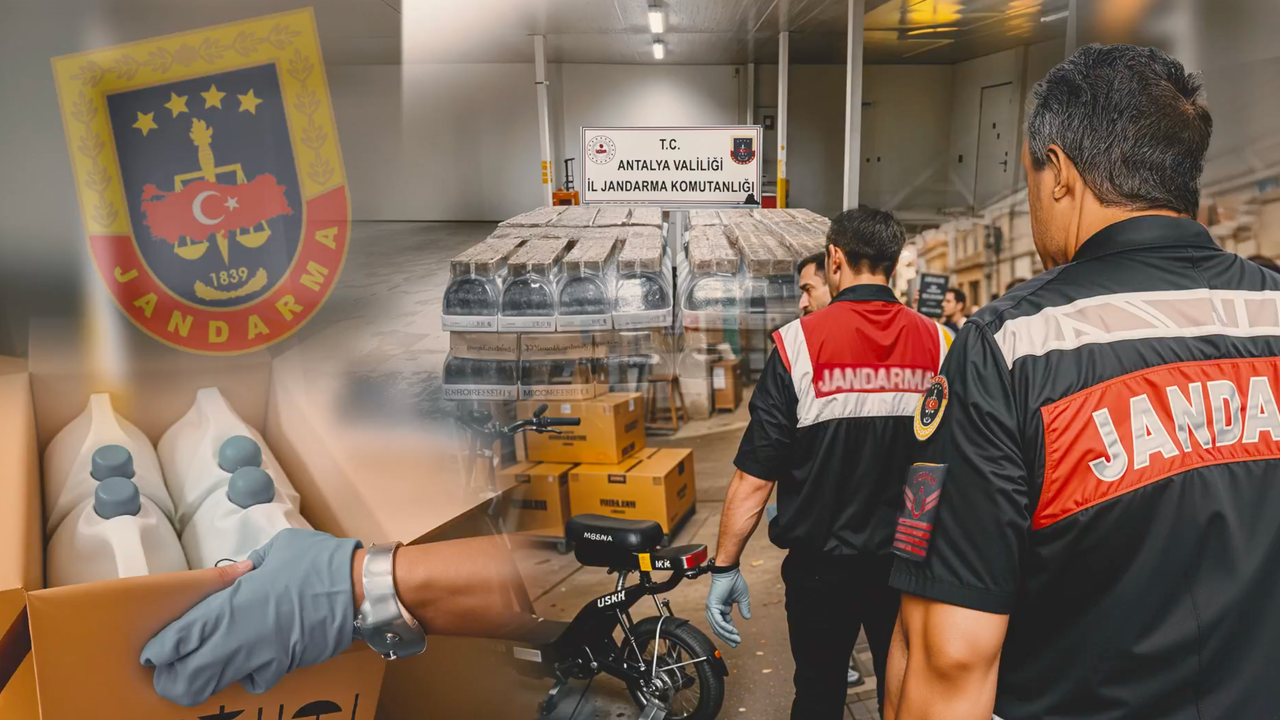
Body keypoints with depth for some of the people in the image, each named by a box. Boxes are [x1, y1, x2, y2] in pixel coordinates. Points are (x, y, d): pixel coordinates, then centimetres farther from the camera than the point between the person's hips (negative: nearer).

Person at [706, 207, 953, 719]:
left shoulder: (798, 342, -17)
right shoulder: (935, 342, -7)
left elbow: (756, 474, -17)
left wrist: (725, 566, -8)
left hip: (822, 564, -2)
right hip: (910, 559, 3)